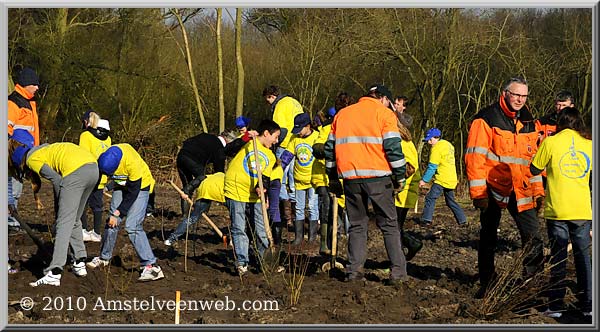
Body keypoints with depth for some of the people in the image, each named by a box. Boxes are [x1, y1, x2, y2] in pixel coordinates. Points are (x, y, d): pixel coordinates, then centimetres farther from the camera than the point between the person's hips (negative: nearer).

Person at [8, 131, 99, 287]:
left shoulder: (32, 159, 7)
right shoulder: (43, 148, 33)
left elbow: (56, 180, -5)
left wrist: (59, 207, 5)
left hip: (76, 171, -9)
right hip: (93, 167, 9)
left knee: (64, 223, -9)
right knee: (74, 220, 22)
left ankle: (54, 274, -15)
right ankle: (80, 264, 25)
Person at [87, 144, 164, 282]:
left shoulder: (132, 163, -38)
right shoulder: (103, 160, -24)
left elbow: (132, 193, -24)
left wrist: (118, 213, -21)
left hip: (140, 186, -5)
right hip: (121, 186, 6)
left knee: (133, 226, -18)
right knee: (112, 222, 3)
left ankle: (151, 266, -20)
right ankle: (104, 257, 24)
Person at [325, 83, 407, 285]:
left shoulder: (342, 114, 18)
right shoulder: (384, 114, 2)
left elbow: (330, 148, 18)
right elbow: (393, 148, -7)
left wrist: (333, 178, 24)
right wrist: (400, 177, -1)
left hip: (350, 178, 4)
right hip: (377, 178, -4)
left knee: (357, 225, 13)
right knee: (389, 225, 4)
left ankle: (354, 270, 6)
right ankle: (398, 272, -2)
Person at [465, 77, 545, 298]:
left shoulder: (528, 122, 11)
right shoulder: (487, 120, -7)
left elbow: (534, 158, 20)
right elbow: (475, 156, -11)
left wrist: (538, 190, 14)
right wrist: (478, 193, -15)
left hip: (521, 190, 4)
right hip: (494, 189, -4)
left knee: (533, 238, -4)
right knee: (488, 238, 6)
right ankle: (486, 284, 17)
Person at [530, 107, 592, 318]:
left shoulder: (550, 143, -6)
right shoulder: (589, 145, 2)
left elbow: (534, 170, 4)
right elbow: (593, 180, 9)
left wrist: (541, 149, 20)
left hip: (557, 211, -2)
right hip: (583, 211, 2)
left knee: (558, 257, 5)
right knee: (583, 256, 10)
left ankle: (556, 305, 5)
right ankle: (587, 305, 12)